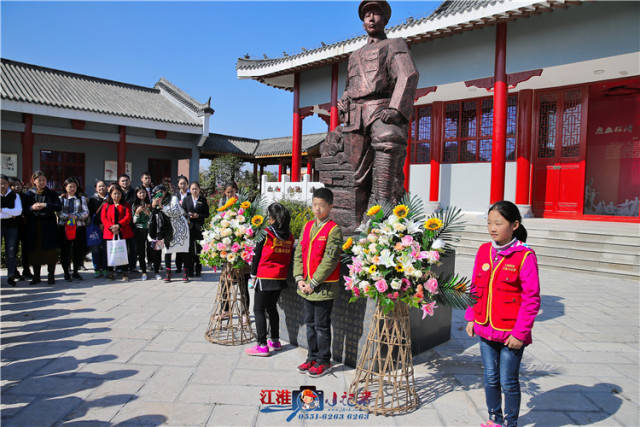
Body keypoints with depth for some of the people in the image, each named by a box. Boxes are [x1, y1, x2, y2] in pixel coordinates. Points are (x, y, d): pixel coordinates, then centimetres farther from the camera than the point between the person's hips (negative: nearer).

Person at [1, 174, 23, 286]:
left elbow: (19, 211, -8)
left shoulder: (15, 196, 4)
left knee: (11, 251, -3)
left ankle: (11, 276, 1)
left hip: (12, 226, 0)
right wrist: (11, 214, -12)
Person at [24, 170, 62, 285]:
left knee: (50, 251, -2)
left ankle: (51, 276, 7)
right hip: (34, 227, 1)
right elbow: (24, 209, 6)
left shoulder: (52, 193, 5)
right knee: (35, 251, 4)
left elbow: (59, 206, -5)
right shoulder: (29, 193, 7)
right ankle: (36, 276, 15)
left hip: (49, 225, -1)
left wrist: (45, 205, -15)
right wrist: (32, 208, -14)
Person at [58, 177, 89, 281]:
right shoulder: (61, 198, 8)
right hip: (64, 227, -1)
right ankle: (66, 272, 12)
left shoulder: (82, 198, 11)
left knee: (79, 250, 3)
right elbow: (58, 212, -3)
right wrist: (68, 216, -18)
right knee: (65, 250, 0)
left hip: (79, 227, 1)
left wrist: (77, 216, -13)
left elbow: (86, 212, 3)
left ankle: (76, 272, 18)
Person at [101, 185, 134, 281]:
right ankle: (111, 273, 13)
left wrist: (119, 225, -17)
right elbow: (103, 218, 3)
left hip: (124, 233, -1)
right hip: (110, 233, 1)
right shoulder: (106, 206, 13)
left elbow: (128, 217, -2)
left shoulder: (126, 205, 10)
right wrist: (111, 227, -13)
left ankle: (125, 273, 4)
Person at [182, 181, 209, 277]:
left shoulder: (203, 200, 5)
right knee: (190, 249, 3)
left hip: (199, 227, -1)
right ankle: (190, 270, 11)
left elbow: (207, 214, 3)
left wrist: (198, 215, -12)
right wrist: (188, 215, -10)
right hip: (189, 227, 1)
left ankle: (198, 270, 8)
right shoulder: (186, 200, 10)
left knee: (199, 249, 0)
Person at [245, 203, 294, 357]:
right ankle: (275, 341, 27)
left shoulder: (266, 233, -13)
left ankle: (262, 345, 3)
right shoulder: (290, 236, 2)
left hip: (265, 278, -6)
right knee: (272, 308, 20)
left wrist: (253, 275, 2)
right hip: (281, 278, 6)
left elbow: (257, 255, -7)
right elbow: (288, 256, 10)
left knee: (259, 310, 3)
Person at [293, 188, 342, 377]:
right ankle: (312, 358, 31)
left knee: (322, 326, 4)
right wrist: (299, 278, -2)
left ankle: (324, 362, 20)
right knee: (310, 323, 17)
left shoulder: (333, 230, -12)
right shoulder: (308, 226, 9)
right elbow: (299, 254, 9)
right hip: (306, 286, 7)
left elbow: (330, 260, -17)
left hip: (323, 287, -6)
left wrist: (313, 283, -16)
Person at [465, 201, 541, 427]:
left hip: (511, 333, -5)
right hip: (485, 330, 5)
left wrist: (520, 332, -13)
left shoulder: (525, 256, -13)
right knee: (490, 378, 17)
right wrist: (471, 317, 9)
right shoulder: (483, 251, 3)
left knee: (508, 382, 9)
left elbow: (531, 299, -12)